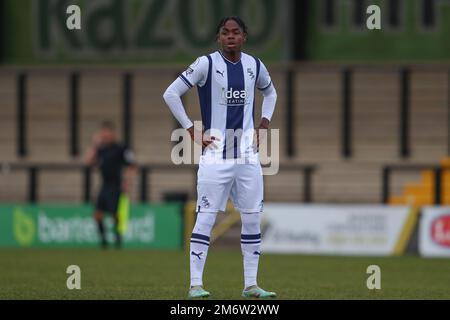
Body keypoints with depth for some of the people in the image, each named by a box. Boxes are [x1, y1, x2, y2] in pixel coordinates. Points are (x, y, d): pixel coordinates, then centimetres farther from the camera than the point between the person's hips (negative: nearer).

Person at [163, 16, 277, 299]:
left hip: (248, 153, 5)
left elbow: (270, 93, 28)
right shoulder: (207, 64, -6)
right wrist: (192, 132, -8)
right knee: (206, 218, -7)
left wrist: (263, 126, 15)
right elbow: (171, 94, -5)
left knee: (253, 219, 5)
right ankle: (196, 284, -5)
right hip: (216, 154, -5)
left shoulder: (255, 65, 8)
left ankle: (251, 285, 12)